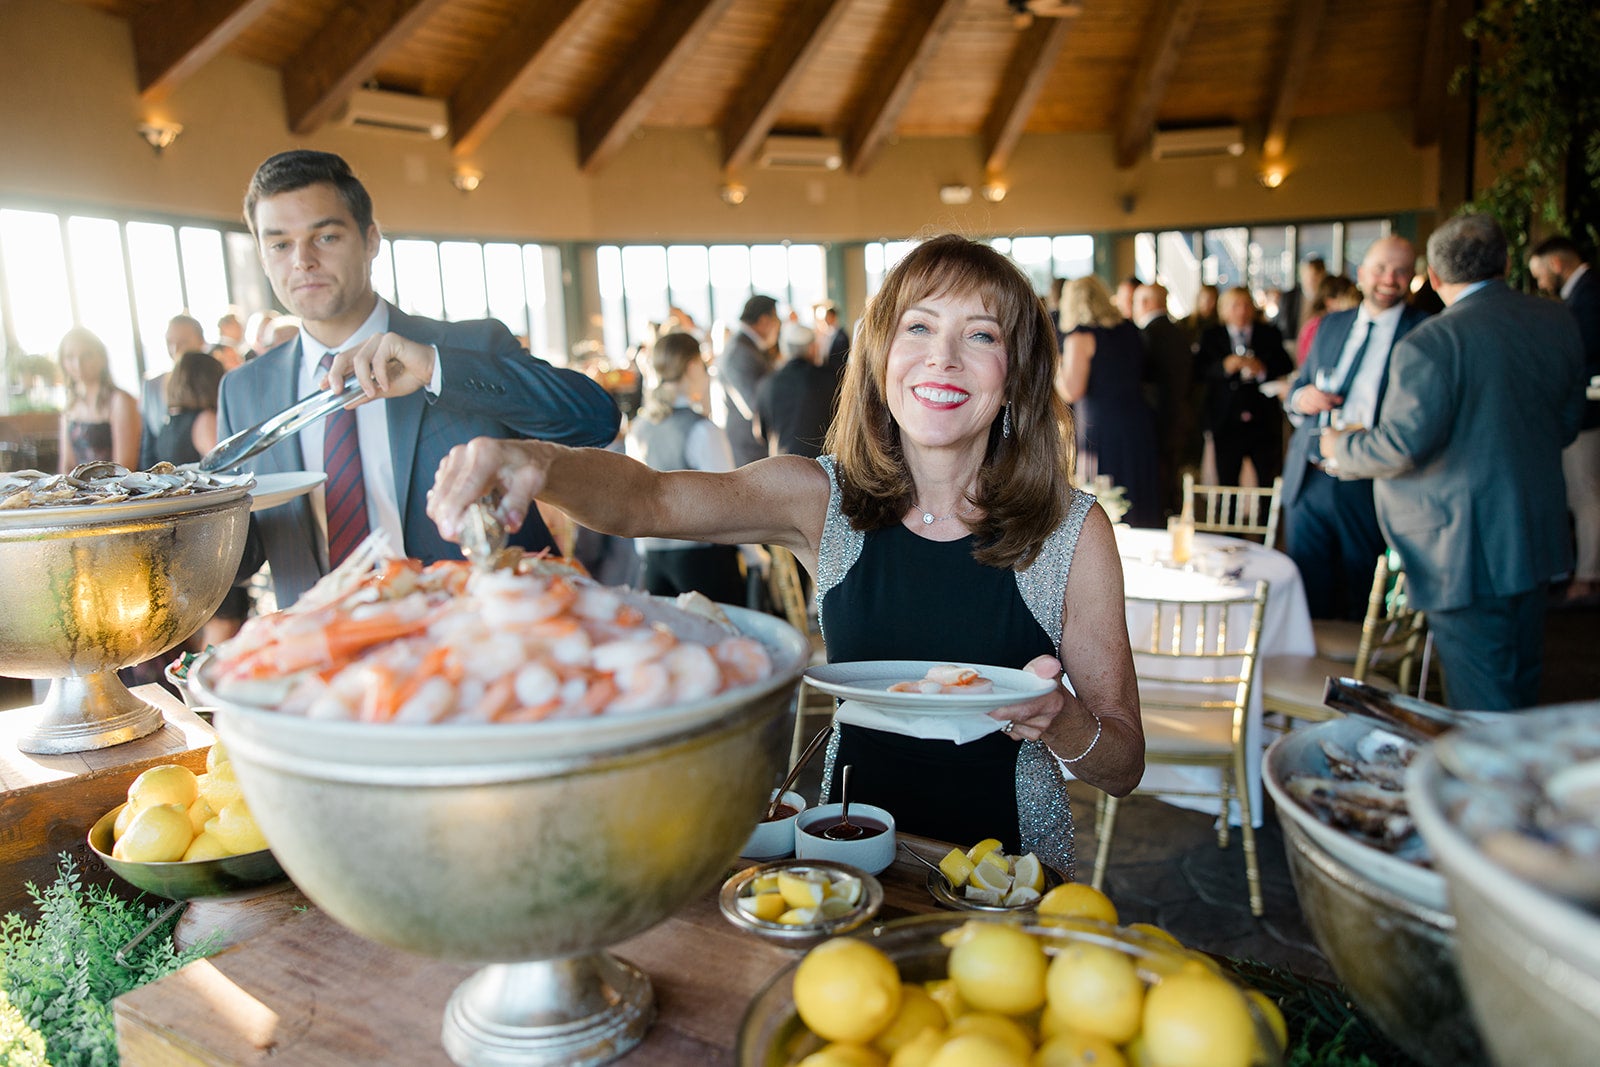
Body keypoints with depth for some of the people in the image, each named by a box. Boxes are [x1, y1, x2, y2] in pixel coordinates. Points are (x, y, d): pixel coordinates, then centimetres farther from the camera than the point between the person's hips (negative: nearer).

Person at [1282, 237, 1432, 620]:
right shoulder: (1331, 325, 15)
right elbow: (1298, 386, 22)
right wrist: (1300, 397, -3)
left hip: (1370, 490, -4)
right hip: (1308, 484, 4)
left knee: (1364, 611, 7)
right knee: (1307, 606, 8)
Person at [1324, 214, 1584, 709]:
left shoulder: (1430, 343, -19)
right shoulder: (1558, 322, 5)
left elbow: (1401, 446, -24)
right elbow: (1567, 423, 14)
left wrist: (1340, 448, -5)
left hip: (1465, 547, -8)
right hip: (1538, 534, 8)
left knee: (1481, 705, 2)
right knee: (1521, 684, 23)